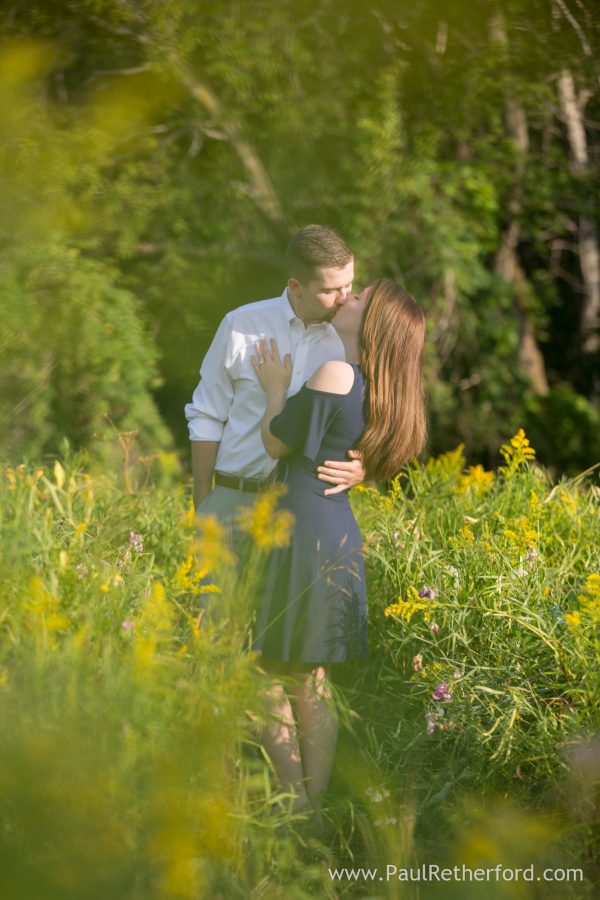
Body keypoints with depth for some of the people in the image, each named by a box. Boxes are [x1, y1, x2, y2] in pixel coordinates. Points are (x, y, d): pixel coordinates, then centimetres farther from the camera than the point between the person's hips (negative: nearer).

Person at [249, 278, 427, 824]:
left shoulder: (334, 374, -14)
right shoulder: (376, 389, 12)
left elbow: (276, 443, -5)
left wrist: (276, 388, 9)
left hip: (302, 534, -9)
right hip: (339, 538, 9)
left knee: (268, 676, 0)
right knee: (311, 681, 14)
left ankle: (297, 806, 1)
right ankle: (315, 807, 17)